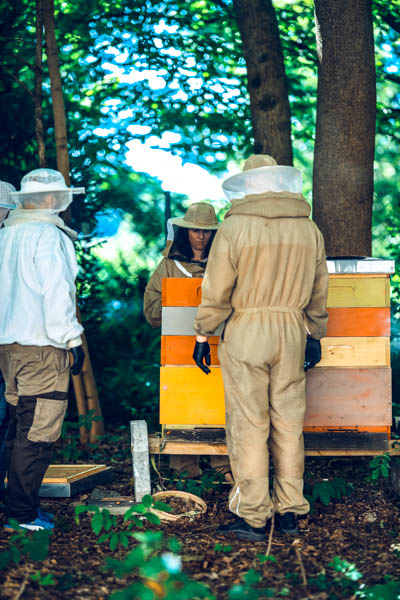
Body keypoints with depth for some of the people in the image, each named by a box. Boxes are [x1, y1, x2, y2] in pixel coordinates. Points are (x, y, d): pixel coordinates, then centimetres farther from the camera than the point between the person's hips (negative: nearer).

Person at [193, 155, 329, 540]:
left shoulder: (234, 228, -7)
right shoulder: (309, 229, 7)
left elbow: (216, 292, -6)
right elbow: (318, 293, 14)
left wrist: (202, 335, 4)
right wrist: (314, 335, 24)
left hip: (245, 333, -4)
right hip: (292, 333, 4)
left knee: (249, 425, 1)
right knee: (288, 425, 11)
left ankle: (253, 518, 5)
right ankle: (289, 512, 18)